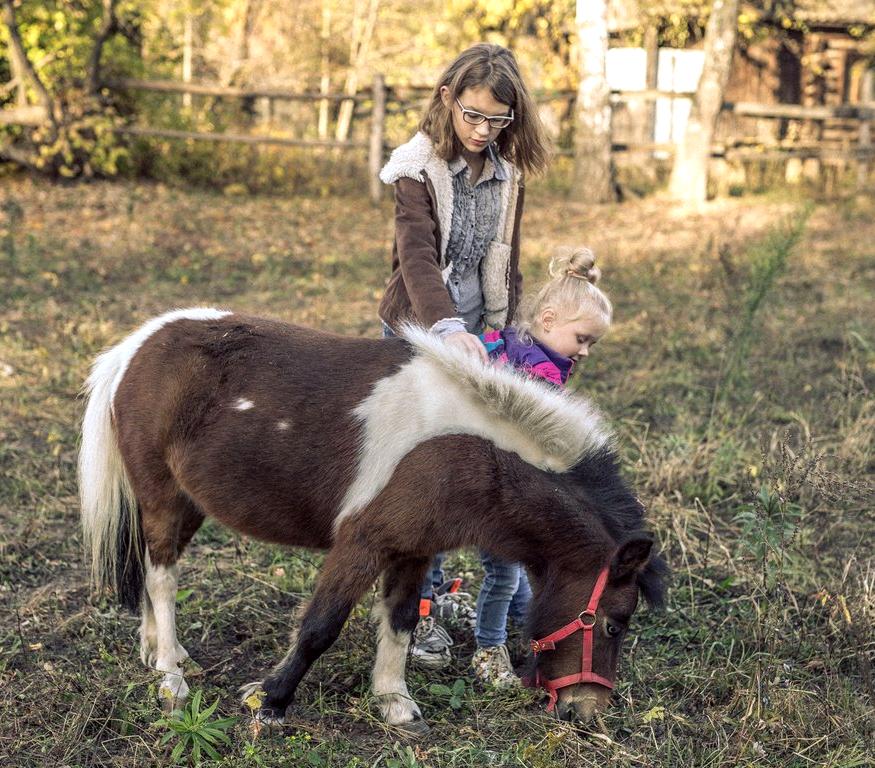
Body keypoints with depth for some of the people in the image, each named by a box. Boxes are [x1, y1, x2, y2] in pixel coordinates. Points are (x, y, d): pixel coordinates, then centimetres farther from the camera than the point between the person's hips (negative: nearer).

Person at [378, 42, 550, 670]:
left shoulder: (506, 171, 4)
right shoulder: (419, 170, -15)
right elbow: (418, 257, -28)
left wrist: (503, 329, 11)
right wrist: (448, 327, -43)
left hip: (474, 334, 5)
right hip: (418, 334, -5)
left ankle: (429, 585, 25)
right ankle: (418, 610, 0)